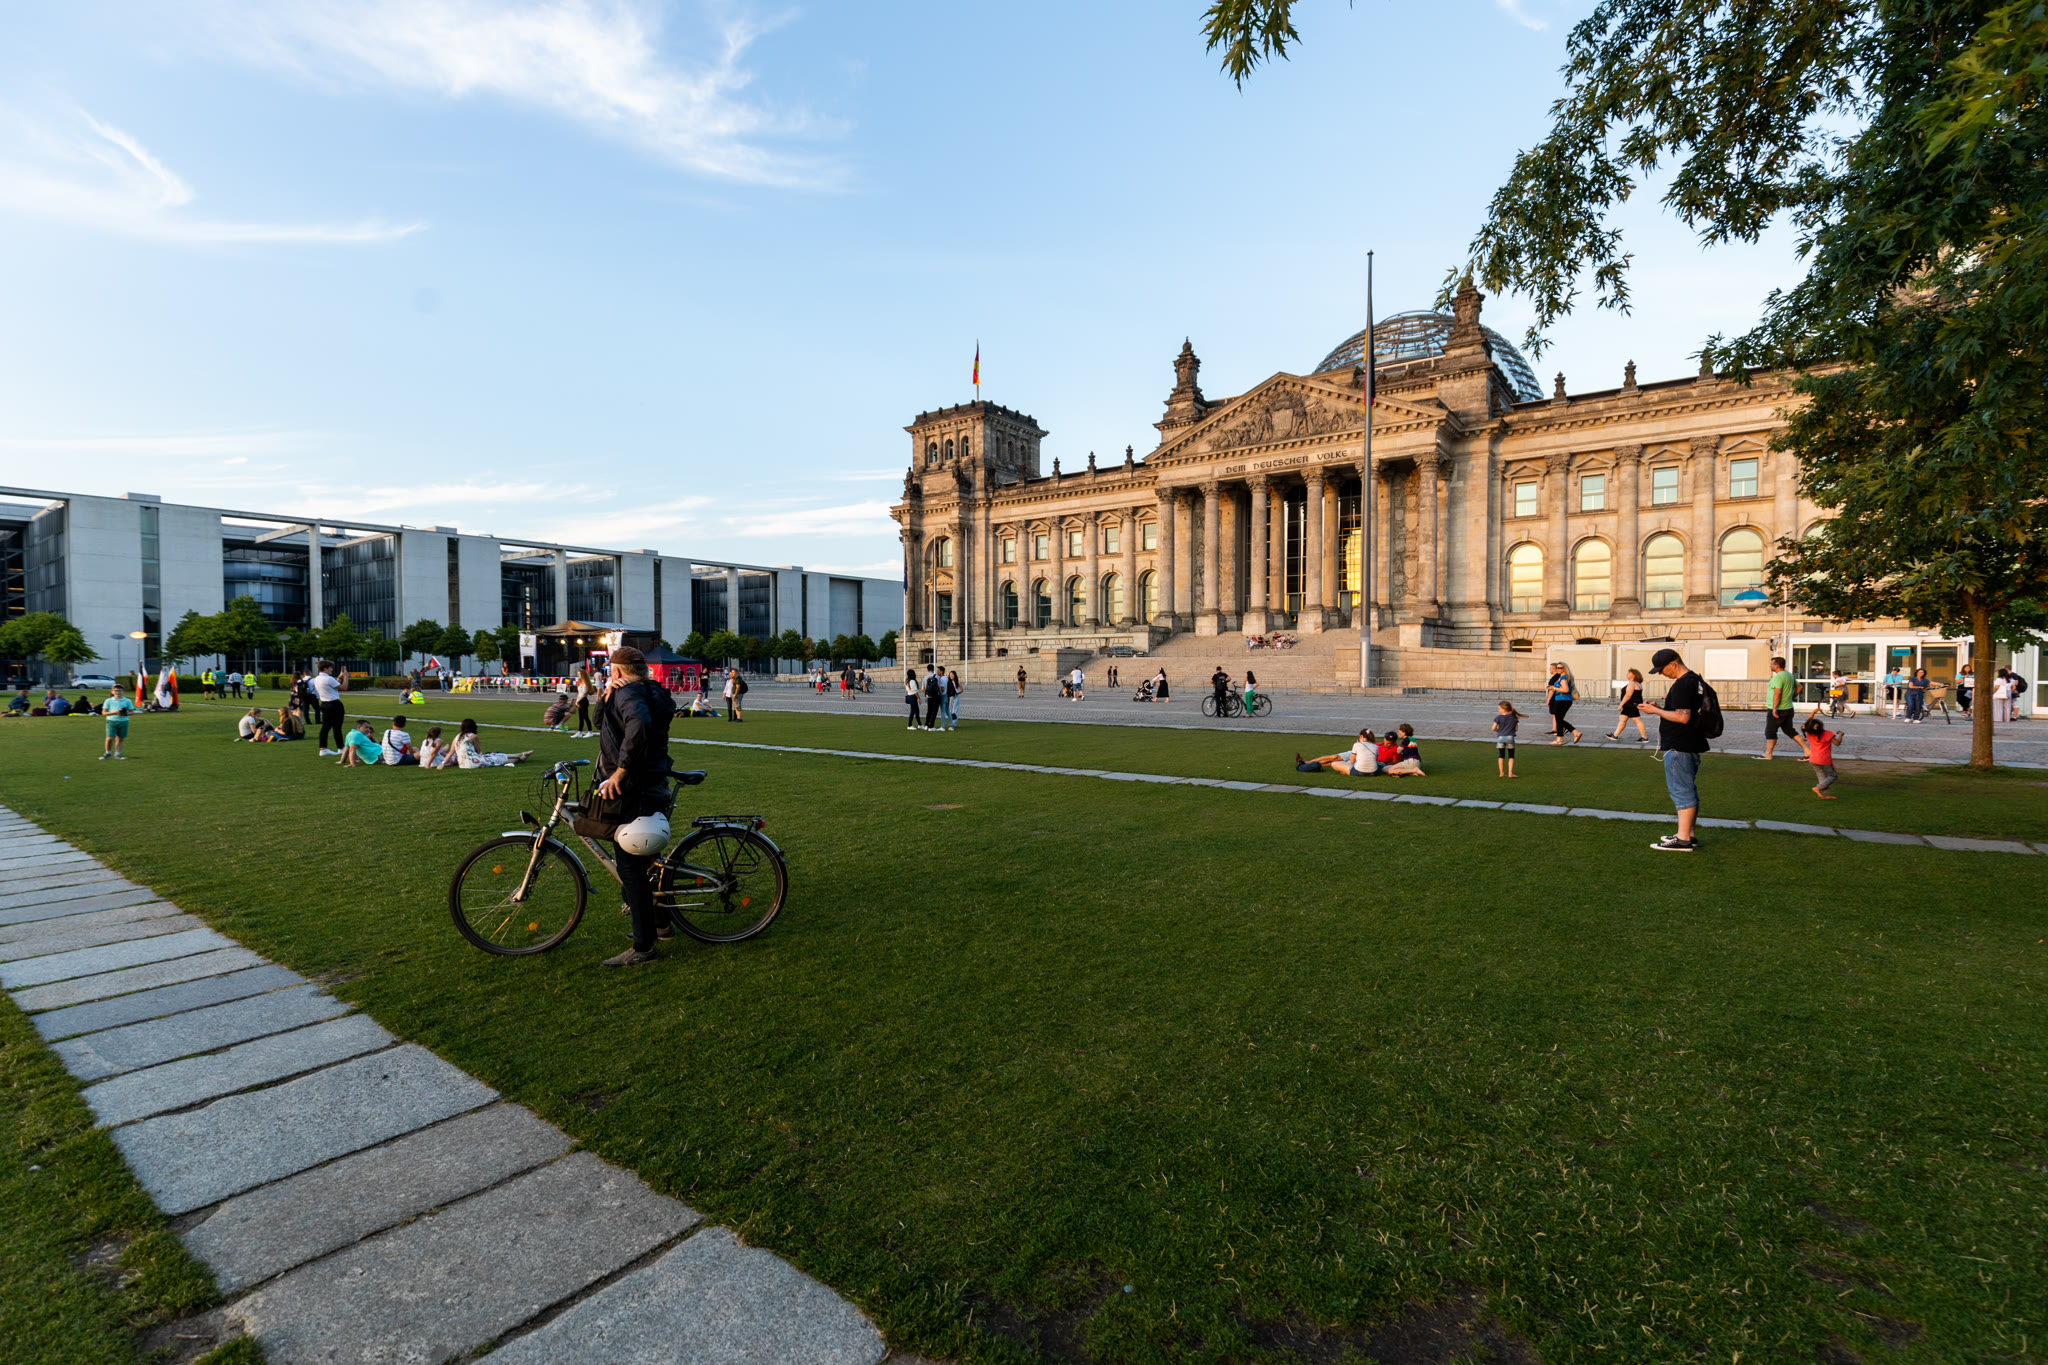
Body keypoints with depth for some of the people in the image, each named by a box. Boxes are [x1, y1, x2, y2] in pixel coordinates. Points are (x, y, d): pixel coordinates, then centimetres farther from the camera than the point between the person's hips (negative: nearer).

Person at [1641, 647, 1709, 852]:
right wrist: (1660, 707, 13)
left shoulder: (1682, 684, -19)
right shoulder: (1695, 679, 14)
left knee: (1681, 791, -7)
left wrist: (1655, 710, -14)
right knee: (1688, 790, 16)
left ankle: (1683, 840, -5)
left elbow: (1683, 717, -24)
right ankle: (1688, 834, 24)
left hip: (1678, 747, -11)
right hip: (1690, 745, 11)